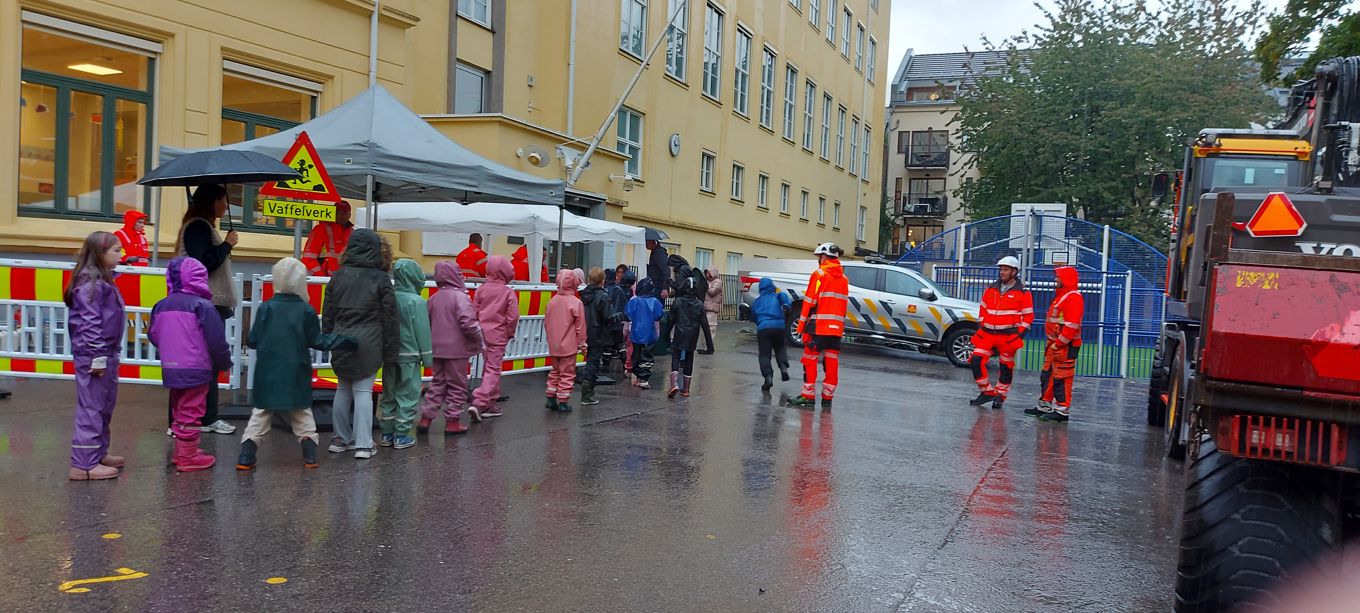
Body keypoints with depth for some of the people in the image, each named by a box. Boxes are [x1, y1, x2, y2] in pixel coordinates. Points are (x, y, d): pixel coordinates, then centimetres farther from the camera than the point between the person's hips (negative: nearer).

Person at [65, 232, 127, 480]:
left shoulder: (102, 279, 13)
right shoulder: (90, 282, -17)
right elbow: (89, 323, -21)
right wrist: (97, 357, -21)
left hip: (106, 354, 10)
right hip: (93, 356, -10)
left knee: (105, 406, 18)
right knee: (91, 408, -5)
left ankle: (98, 453, 30)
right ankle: (83, 464, 0)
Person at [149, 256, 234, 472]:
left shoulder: (162, 306, 4)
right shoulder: (203, 306, -15)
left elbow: (153, 336, 13)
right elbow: (217, 342, -14)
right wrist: (225, 363, 2)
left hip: (170, 369, 6)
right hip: (196, 370, -6)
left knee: (179, 411, 20)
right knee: (191, 413, 1)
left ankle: (180, 452, 30)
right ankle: (188, 457, 6)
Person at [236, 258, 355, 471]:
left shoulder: (266, 308, -5)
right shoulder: (306, 310, -6)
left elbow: (253, 340, -3)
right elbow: (318, 341, -3)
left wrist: (248, 340, 20)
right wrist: (346, 340, 6)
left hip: (268, 375, 0)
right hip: (296, 377, 0)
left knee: (260, 415, 9)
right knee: (302, 416, 13)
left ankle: (246, 457, 4)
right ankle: (310, 455, 9)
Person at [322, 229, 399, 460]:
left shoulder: (338, 276, 5)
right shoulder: (380, 279, -6)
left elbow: (328, 313, 10)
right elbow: (389, 318, -5)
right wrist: (391, 350, 1)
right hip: (368, 345, -4)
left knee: (343, 389, 15)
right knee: (363, 391, -1)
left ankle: (341, 438, 22)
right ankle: (363, 444, -1)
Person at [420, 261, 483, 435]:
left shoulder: (434, 298, 7)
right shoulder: (460, 296, -15)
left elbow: (428, 323, 12)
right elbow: (468, 323, -24)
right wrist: (478, 338, -9)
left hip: (438, 348, 6)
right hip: (456, 349, -6)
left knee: (437, 383, 17)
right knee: (457, 386, 6)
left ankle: (426, 418, 16)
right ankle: (452, 422, 10)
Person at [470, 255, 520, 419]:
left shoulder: (481, 289, 0)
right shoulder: (509, 293, -10)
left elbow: (474, 312, 4)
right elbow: (513, 317, -11)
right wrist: (510, 333, 5)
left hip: (482, 334, 5)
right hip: (498, 336, -5)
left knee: (488, 367, 16)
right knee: (493, 370, -1)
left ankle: (491, 404, 23)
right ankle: (479, 403, -13)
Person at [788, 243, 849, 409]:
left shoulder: (820, 275, -6)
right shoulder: (844, 278, 15)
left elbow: (810, 302, -9)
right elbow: (844, 304, 17)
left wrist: (802, 325, -5)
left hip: (818, 326, -7)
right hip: (836, 327, 7)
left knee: (810, 360, 0)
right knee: (832, 362, 8)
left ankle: (808, 396, 0)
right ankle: (828, 397, 11)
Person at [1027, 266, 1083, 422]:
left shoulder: (1074, 297, -15)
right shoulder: (1060, 295, 19)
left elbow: (1072, 326, -23)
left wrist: (1058, 343, -20)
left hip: (1066, 346, -11)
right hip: (1054, 344, 11)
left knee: (1062, 379, -7)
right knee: (1047, 375, 15)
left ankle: (1062, 411, -3)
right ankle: (1044, 406, 24)